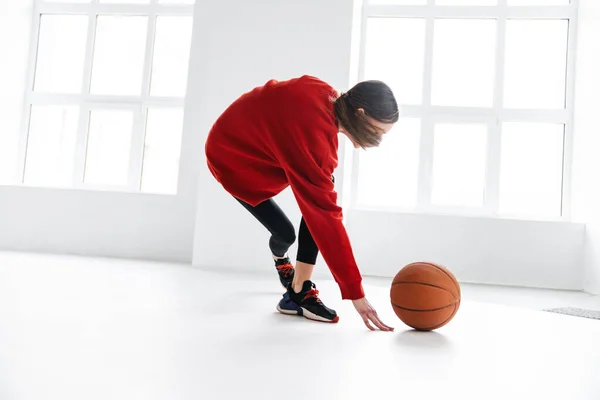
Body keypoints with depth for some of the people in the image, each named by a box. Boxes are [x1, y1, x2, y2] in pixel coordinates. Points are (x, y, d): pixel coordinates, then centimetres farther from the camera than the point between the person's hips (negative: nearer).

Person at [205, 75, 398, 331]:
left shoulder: (327, 96, -18)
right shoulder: (314, 138, -40)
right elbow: (327, 218, -39)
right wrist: (354, 292, -34)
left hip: (259, 139, 8)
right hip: (231, 155, -7)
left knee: (316, 198, -14)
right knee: (285, 232, -10)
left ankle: (299, 290, -8)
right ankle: (280, 259, 30)